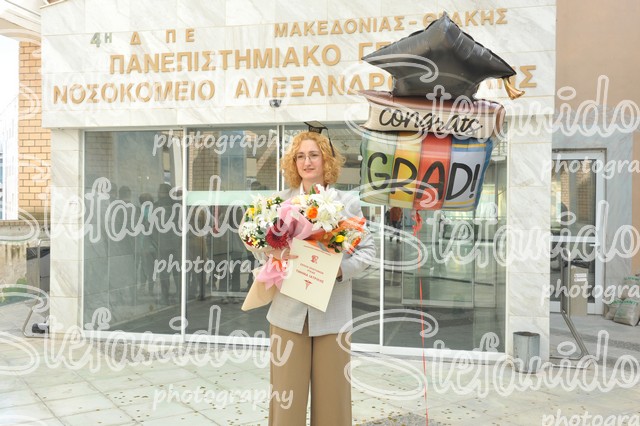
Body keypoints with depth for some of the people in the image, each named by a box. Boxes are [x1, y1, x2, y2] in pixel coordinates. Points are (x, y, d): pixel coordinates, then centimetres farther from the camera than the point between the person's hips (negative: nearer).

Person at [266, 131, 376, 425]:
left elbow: (367, 249, 2)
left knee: (332, 393, 10)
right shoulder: (280, 201, 5)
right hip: (289, 310, 1)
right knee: (287, 393, 6)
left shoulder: (348, 203, 2)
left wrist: (341, 269, -15)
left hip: (332, 313, 0)